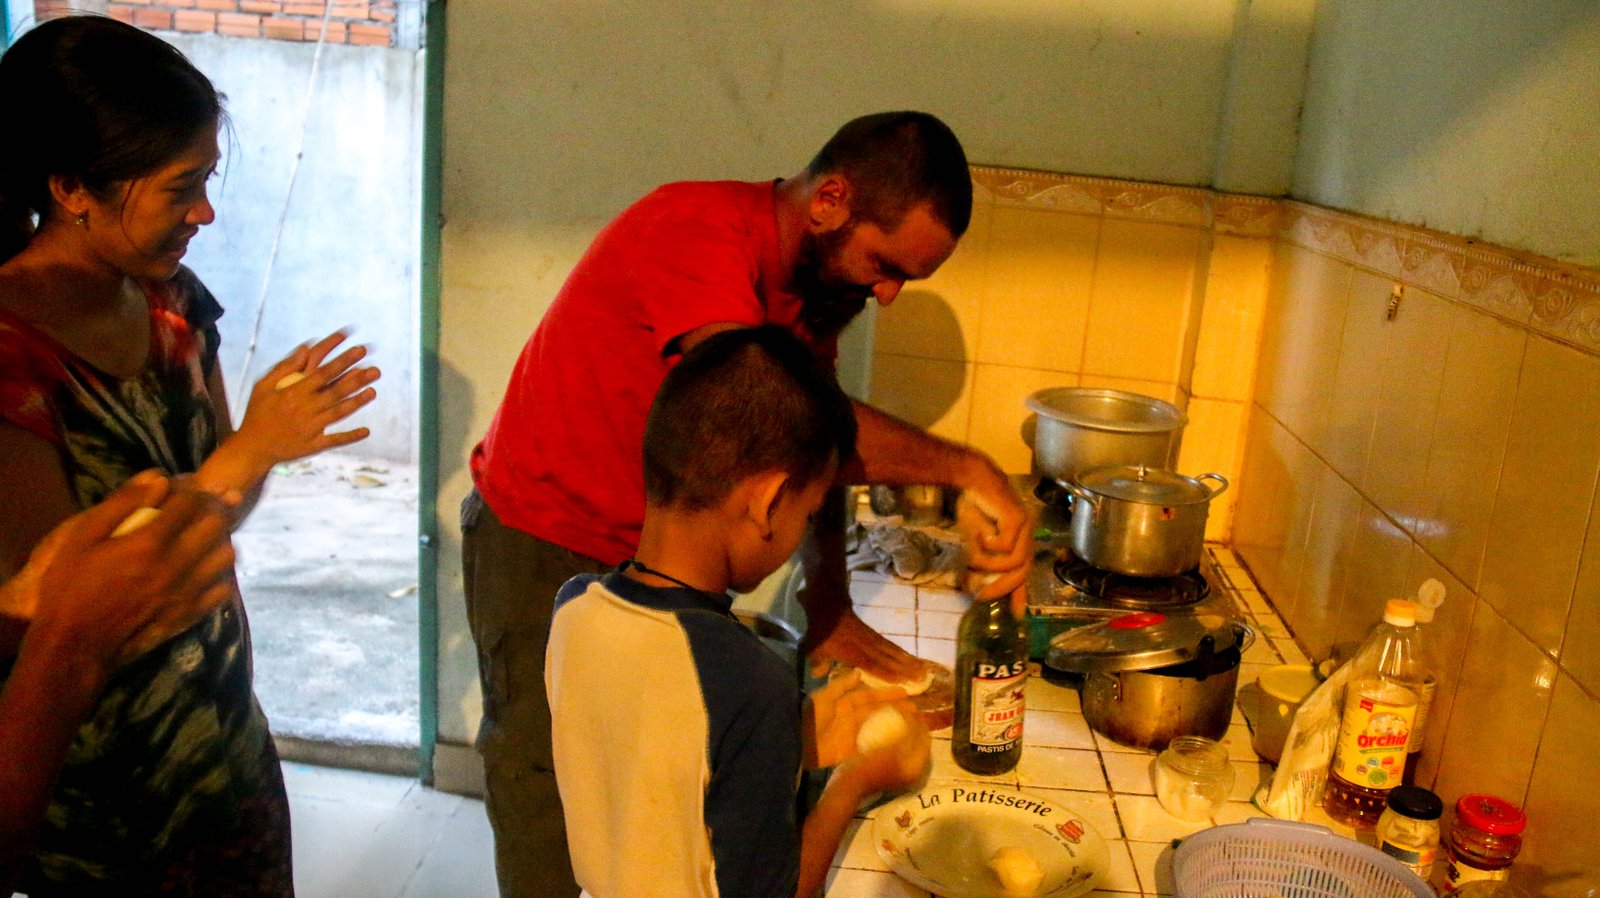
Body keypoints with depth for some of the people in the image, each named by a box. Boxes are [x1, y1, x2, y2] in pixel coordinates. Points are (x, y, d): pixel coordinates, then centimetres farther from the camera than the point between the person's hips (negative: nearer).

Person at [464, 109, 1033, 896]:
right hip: (540, 544, -7)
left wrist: (829, 605, -13)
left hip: (654, 548, 7)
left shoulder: (822, 275, -2)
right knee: (547, 796, 7)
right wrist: (966, 471, -42)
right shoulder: (696, 232, -30)